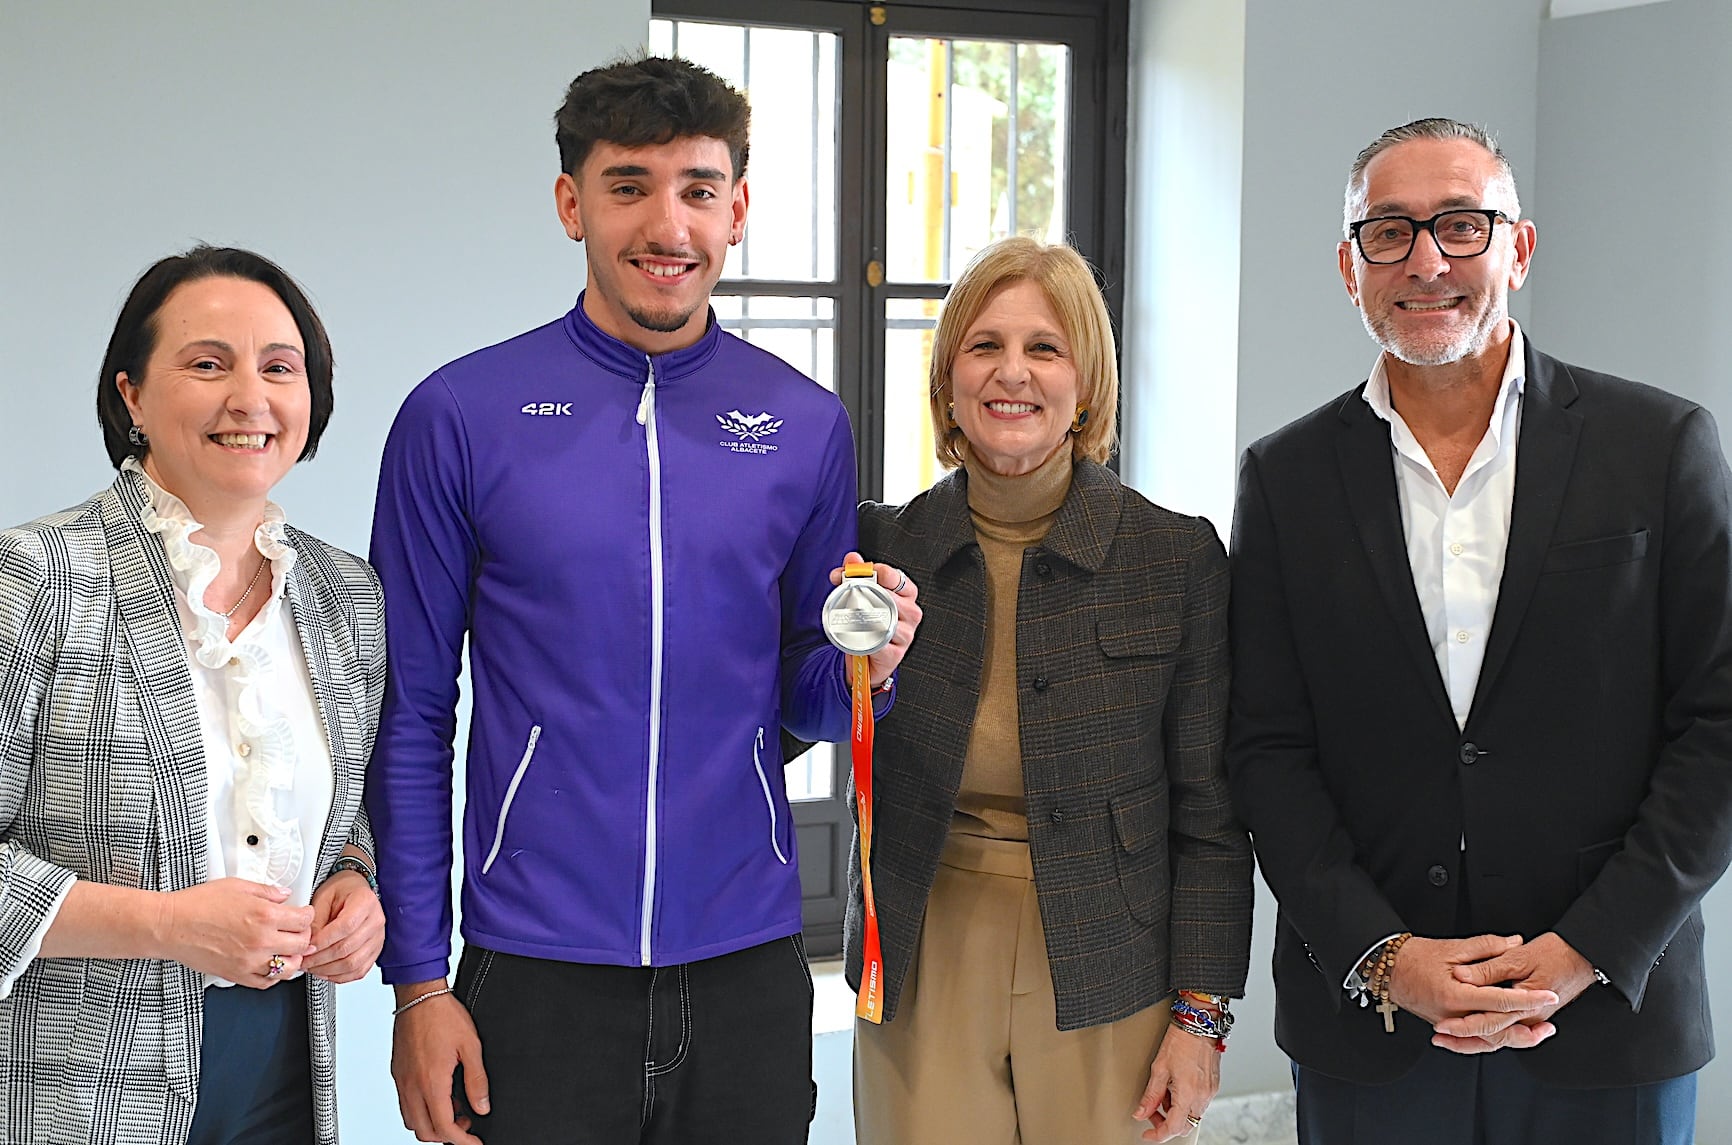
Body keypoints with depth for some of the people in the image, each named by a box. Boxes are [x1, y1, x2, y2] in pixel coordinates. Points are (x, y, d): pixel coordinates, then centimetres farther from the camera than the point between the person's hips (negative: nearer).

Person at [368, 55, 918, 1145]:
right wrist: (418, 980, -4)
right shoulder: (462, 417, -4)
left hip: (750, 969, 2)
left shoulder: (809, 426, 3)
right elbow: (409, 720, -1)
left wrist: (859, 667, -11)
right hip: (539, 974, -2)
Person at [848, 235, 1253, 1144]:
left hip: (1106, 988, -1)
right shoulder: (882, 545, 1)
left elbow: (1208, 812, -2)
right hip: (924, 976, 1)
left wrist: (1202, 1013, -5)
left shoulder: (1177, 555, -4)